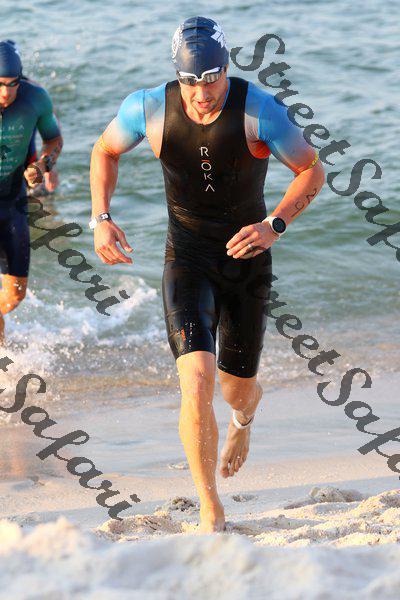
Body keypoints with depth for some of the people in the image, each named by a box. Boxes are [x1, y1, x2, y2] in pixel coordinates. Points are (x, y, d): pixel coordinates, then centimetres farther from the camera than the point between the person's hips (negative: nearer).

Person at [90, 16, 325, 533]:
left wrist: (275, 225, -24)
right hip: (186, 261, 0)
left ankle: (244, 420, 56)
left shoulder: (259, 112, -19)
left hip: (246, 262, 0)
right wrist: (100, 219, -6)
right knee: (196, 382, -20)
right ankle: (211, 514, -7)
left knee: (238, 387, 13)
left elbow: (313, 171, -8)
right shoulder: (148, 108, -14)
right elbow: (105, 151, 7)